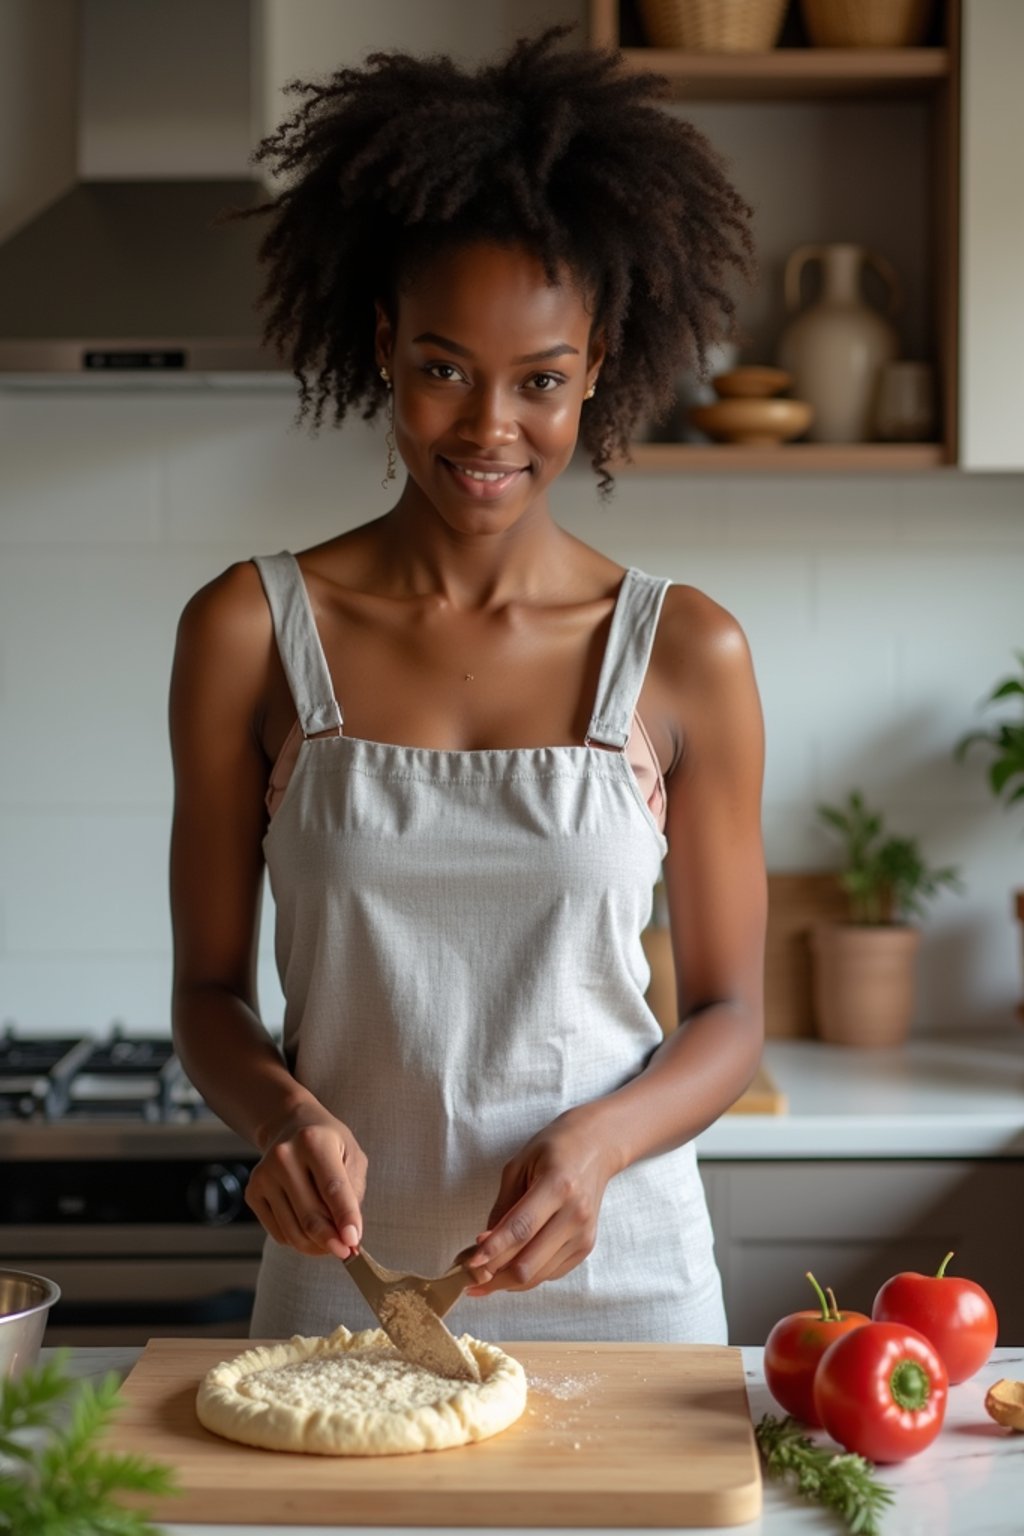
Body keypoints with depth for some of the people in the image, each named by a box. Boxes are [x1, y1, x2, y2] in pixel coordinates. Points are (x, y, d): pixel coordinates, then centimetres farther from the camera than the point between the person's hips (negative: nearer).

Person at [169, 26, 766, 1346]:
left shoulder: (686, 655, -3)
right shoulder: (249, 632, -3)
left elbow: (730, 1013, 3)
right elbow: (209, 989, 3)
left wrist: (598, 1139, -16)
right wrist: (281, 1113, -18)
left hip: (619, 1274, 0)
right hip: (343, 1278, 0)